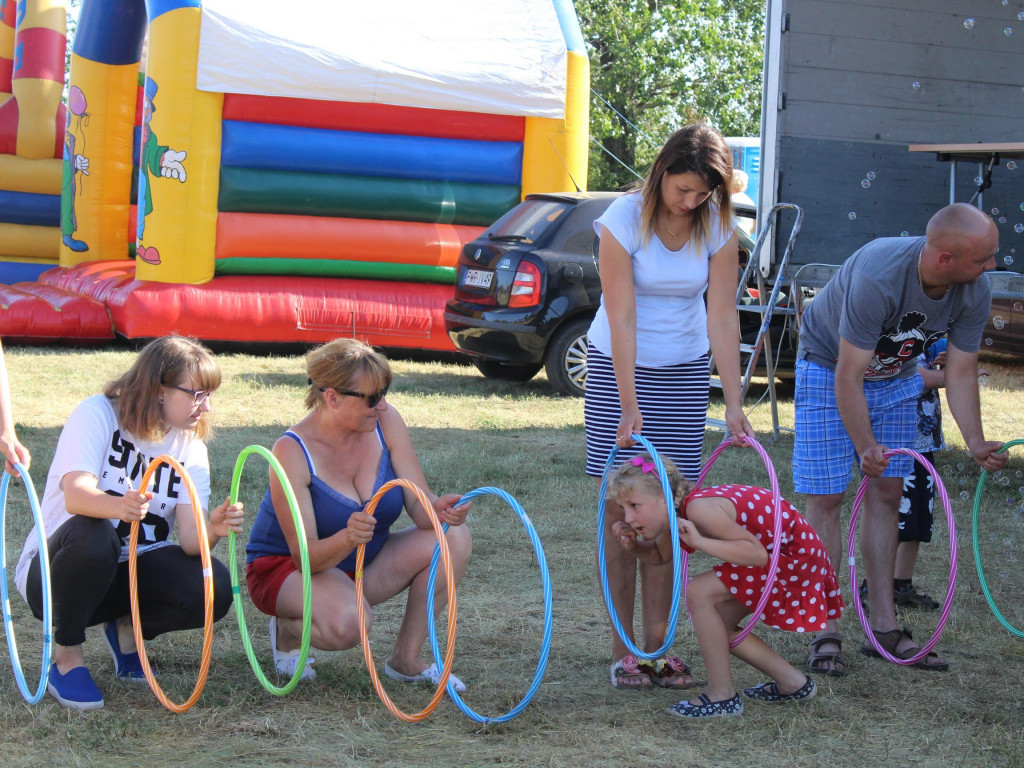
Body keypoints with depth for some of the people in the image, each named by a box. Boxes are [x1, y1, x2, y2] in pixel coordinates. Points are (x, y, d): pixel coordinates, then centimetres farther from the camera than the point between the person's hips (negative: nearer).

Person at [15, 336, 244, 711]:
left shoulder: (190, 449, 0)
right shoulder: (98, 414, -15)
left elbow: (190, 538, -14)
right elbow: (75, 495, -31)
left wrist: (213, 530, -37)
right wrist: (120, 506, -53)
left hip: (129, 573, 4)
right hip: (52, 569, -4)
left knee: (214, 589, -24)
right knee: (92, 535, -39)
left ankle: (127, 629, 7)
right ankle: (66, 659, -16)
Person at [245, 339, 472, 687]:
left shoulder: (385, 422, -12)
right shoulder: (292, 452, -26)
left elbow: (419, 504, -14)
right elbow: (306, 556, -27)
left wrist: (439, 509, -38)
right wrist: (347, 539, -48)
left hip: (362, 562, 6)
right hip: (286, 567, -6)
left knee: (454, 538, -18)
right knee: (347, 622, -38)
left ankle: (406, 659, -5)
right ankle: (287, 627, -1)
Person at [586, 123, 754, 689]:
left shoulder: (718, 227, -9)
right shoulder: (624, 219, -17)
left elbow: (722, 318, -10)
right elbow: (622, 319, -20)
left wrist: (733, 402, -15)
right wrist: (628, 405, -24)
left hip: (684, 369, 2)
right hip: (619, 365, -2)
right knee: (622, 510, -3)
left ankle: (657, 643, 6)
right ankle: (623, 649, 1)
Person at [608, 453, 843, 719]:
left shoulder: (699, 509, -30)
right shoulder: (674, 511, -2)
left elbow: (757, 554, -35)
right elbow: (661, 555, 18)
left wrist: (699, 542, -42)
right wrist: (633, 546, -3)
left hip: (794, 552, -10)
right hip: (772, 552, 10)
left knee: (699, 592, -20)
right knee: (715, 625, 10)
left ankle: (722, 696, -10)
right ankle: (792, 683, 23)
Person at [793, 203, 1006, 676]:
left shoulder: (974, 292, -21)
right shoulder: (877, 277, -39)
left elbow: (960, 374, -11)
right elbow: (848, 378, -33)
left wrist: (975, 442, -22)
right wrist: (866, 447, -36)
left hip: (896, 376, 6)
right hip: (830, 367, -5)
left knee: (887, 494, 4)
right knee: (826, 497, -8)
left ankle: (883, 628, 10)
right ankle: (826, 633, -3)